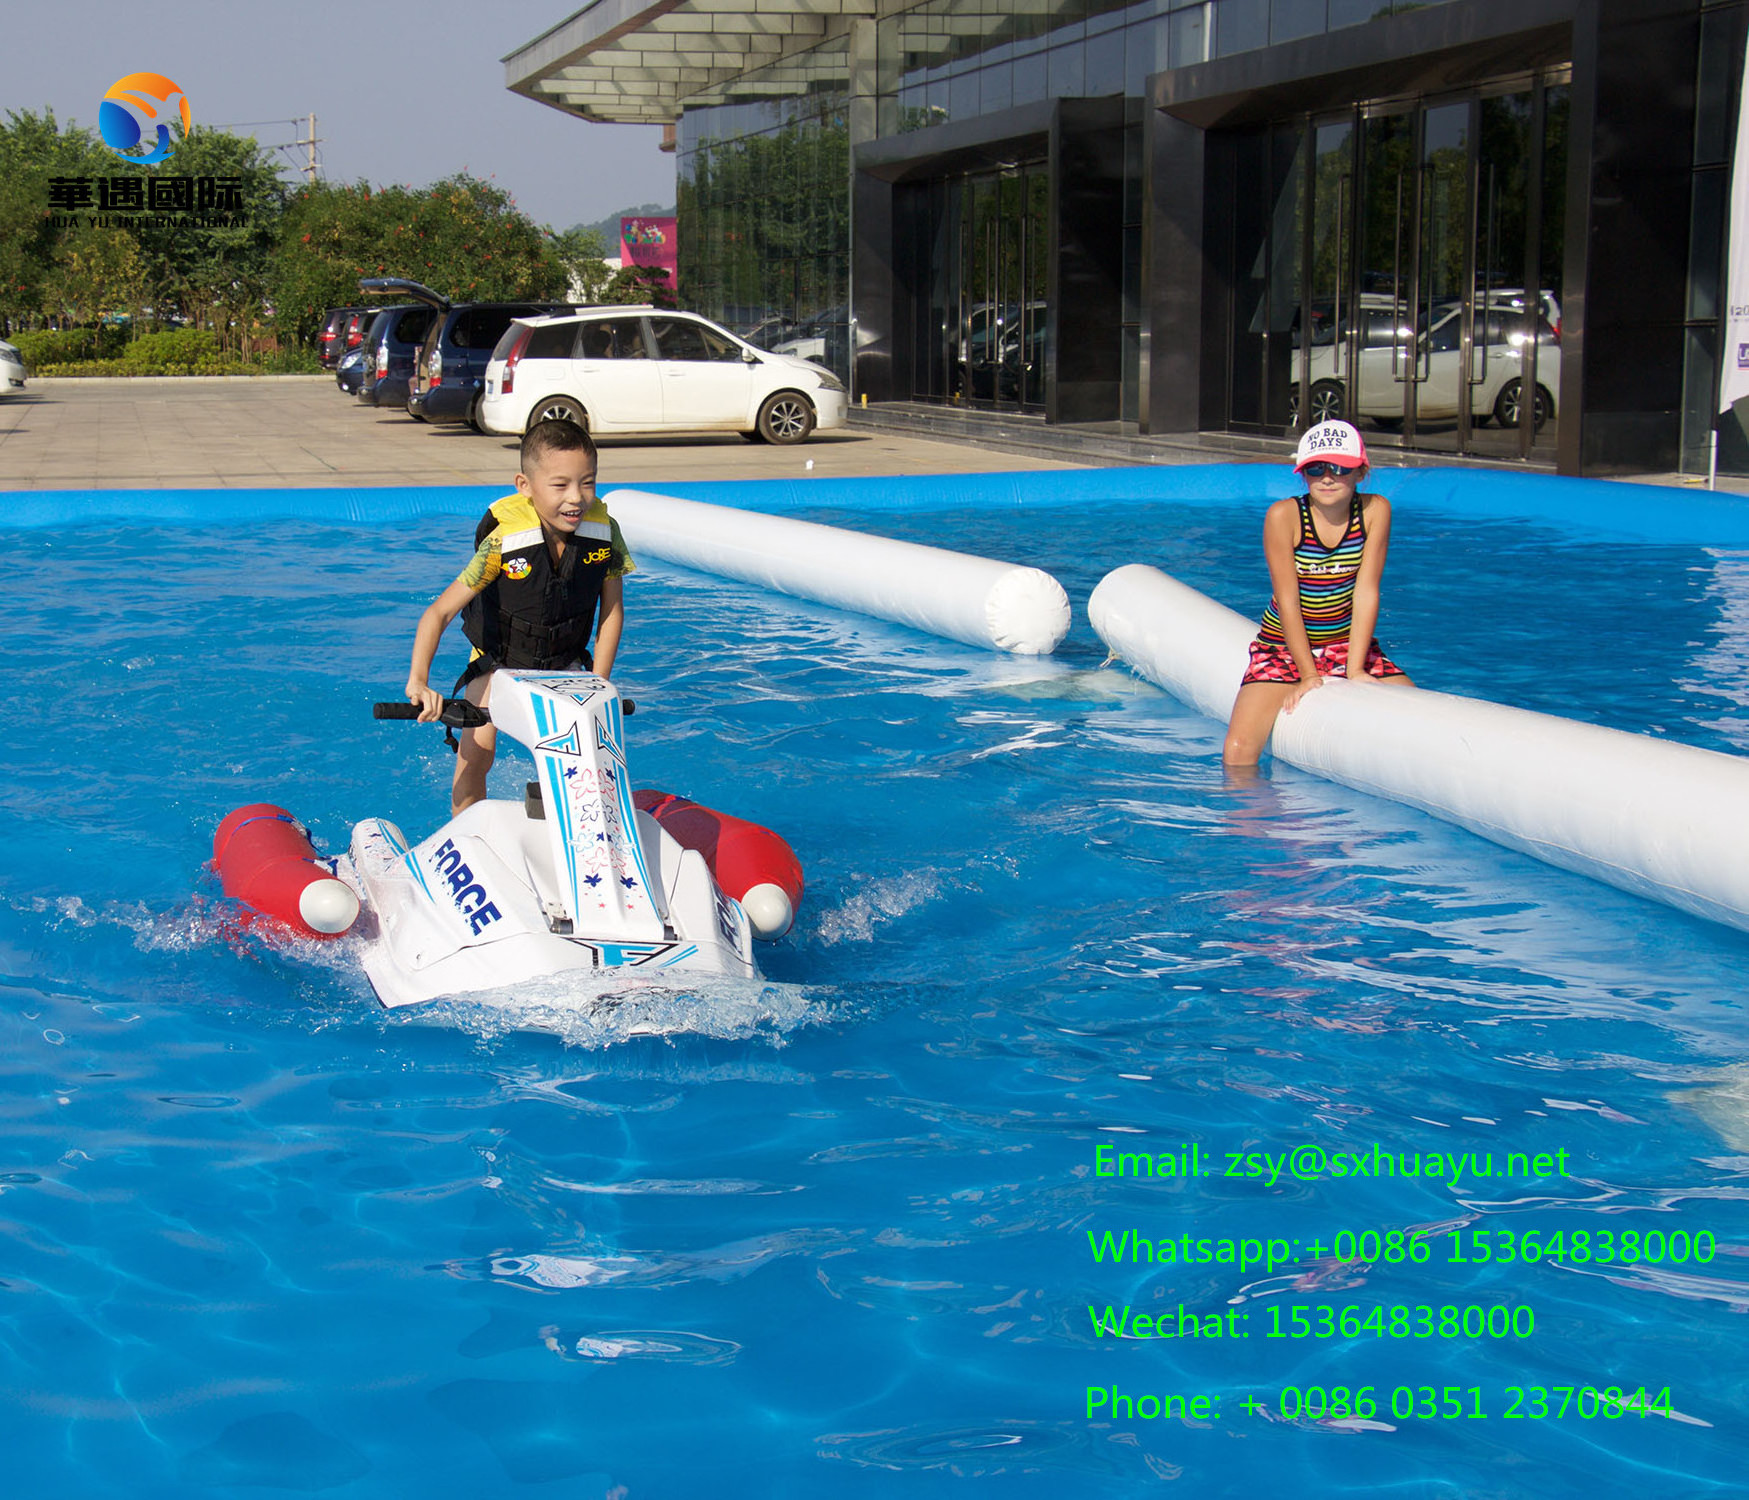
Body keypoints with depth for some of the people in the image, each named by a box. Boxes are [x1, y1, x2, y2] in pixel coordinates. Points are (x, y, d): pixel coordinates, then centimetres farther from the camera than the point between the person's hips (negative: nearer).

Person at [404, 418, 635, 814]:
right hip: (498, 657, -2)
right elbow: (439, 612, -28)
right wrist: (418, 681, -42)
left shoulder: (605, 532, -22)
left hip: (565, 664, 2)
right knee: (476, 754, -17)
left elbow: (612, 610, -7)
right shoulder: (504, 542, -31)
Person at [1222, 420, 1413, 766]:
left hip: (1350, 644, 3)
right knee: (1237, 752, -22)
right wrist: (1308, 675, -19)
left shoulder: (1375, 510, -7)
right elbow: (1288, 600, -15)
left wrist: (1354, 670, -17)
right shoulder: (1284, 515, -14)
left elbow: (1366, 591, -10)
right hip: (1284, 647, -3)